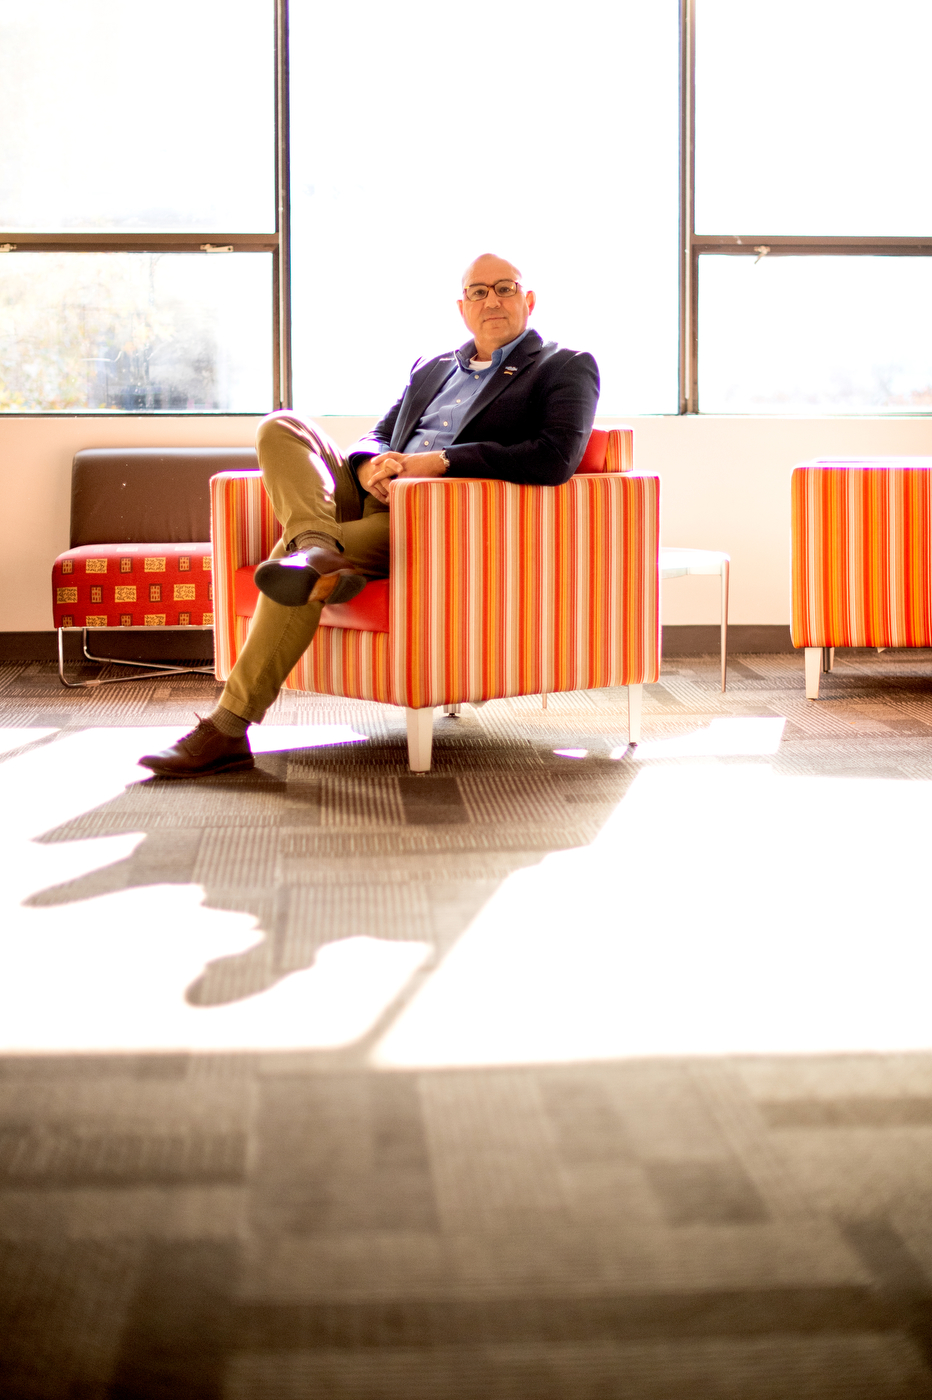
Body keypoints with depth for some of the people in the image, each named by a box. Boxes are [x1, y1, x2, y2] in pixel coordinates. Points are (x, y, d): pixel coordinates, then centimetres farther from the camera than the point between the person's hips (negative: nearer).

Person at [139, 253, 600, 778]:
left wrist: (438, 462, -17)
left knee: (292, 565, -26)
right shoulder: (431, 368, 28)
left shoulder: (568, 369, 6)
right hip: (377, 498, 7)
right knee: (281, 428, -12)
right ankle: (319, 550, -38)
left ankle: (228, 729, -25)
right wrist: (368, 465, -4)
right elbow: (380, 435, 25)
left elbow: (556, 458, -12)